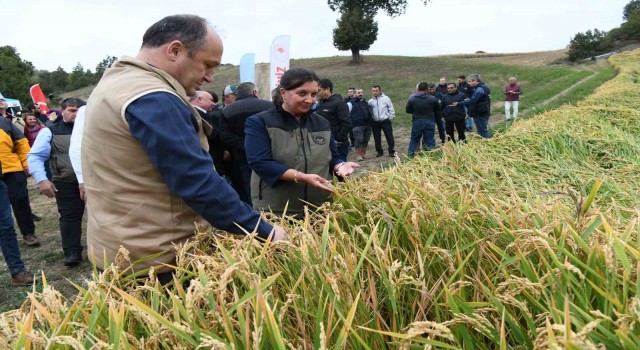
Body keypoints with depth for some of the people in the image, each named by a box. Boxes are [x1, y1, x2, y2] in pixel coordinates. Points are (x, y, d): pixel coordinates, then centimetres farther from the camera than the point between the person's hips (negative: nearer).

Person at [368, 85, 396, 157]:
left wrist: (389, 117, -3)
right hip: (375, 123, 3)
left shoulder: (386, 98, -1)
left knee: (389, 137, -2)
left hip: (385, 121, -2)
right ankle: (379, 151, 22)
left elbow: (391, 109, 1)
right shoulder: (370, 101, 5)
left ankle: (392, 151, 9)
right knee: (377, 138, 9)